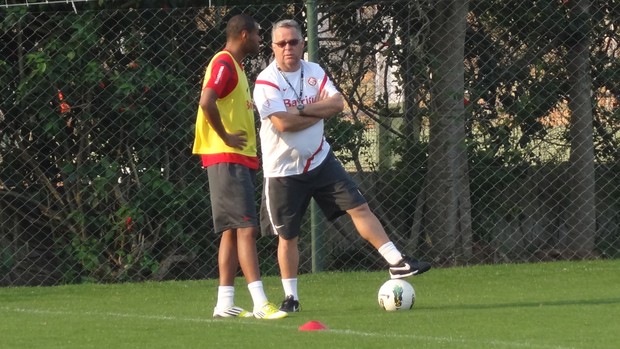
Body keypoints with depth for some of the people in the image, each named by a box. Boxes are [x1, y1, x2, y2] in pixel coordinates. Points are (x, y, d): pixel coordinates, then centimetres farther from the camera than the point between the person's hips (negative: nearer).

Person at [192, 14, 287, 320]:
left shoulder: (235, 66, 20)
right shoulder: (224, 64, -12)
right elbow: (206, 102, -27)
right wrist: (226, 137, -20)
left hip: (240, 160, 10)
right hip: (227, 158, -10)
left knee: (232, 231, 9)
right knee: (246, 228, -14)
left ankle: (224, 304, 9)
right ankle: (260, 303, -19)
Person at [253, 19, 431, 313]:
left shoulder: (314, 72, 3)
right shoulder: (266, 82, -14)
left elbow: (337, 103, -11)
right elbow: (283, 123, -26)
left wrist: (301, 110, -21)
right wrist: (319, 111, -14)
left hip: (320, 160, 4)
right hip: (283, 170, -4)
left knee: (359, 207, -3)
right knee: (287, 235, 2)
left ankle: (396, 262, 0)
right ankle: (290, 297, 14)